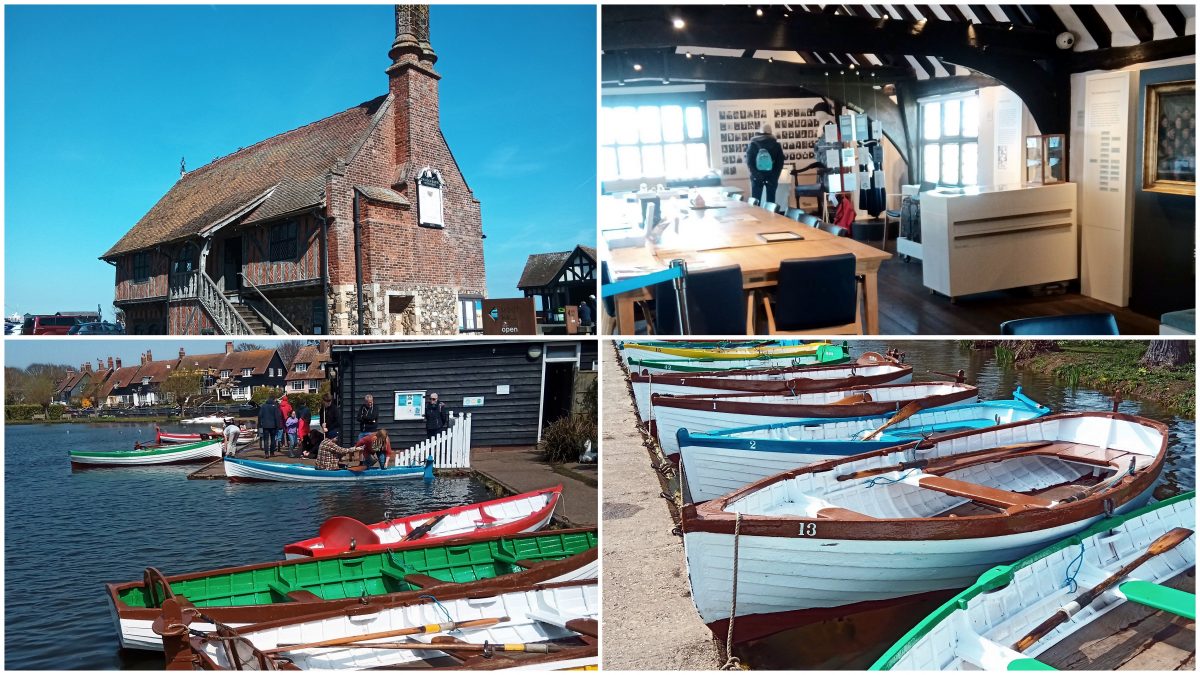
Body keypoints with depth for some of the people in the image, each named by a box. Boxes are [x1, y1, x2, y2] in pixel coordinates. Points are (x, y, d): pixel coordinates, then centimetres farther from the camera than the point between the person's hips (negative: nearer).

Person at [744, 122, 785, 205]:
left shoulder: (753, 144, -2)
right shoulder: (776, 144, 0)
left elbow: (749, 162, -6)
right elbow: (780, 162, -1)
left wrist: (755, 174, -6)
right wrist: (775, 176, 0)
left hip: (757, 177, 0)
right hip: (771, 176, 0)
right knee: (770, 200, 5)